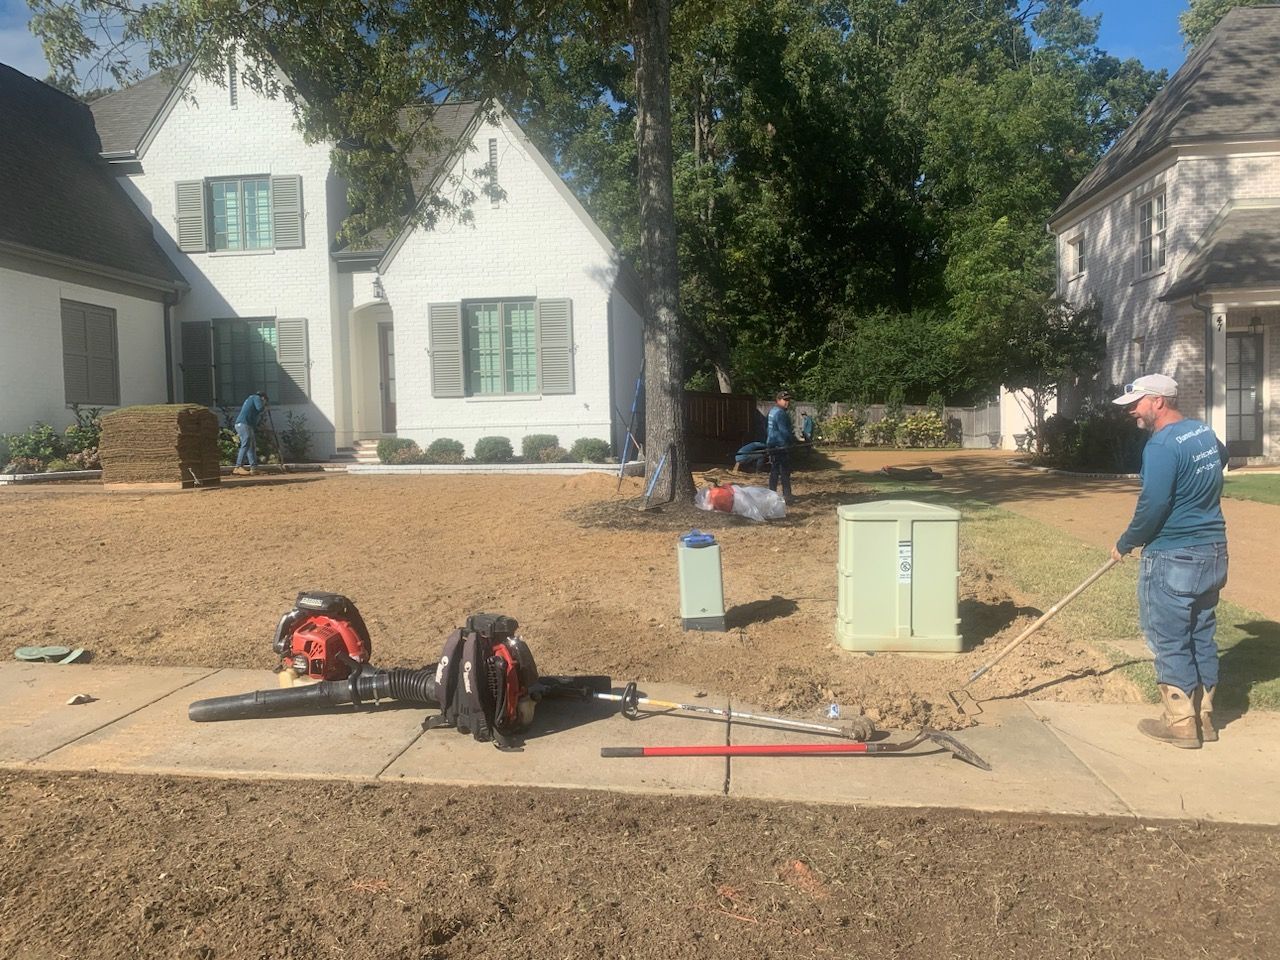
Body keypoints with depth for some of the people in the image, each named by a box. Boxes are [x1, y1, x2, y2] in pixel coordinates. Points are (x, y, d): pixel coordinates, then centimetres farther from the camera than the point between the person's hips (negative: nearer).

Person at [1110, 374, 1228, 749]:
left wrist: (1125, 544, -9)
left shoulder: (1162, 445, -19)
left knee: (1169, 642, 2)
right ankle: (1204, 717, 24)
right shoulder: (1205, 432, 9)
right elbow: (1221, 457, 32)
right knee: (1202, 637, 15)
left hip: (1173, 560, -9)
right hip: (1213, 553, 9)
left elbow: (1152, 507, -23)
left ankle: (1181, 724, 8)